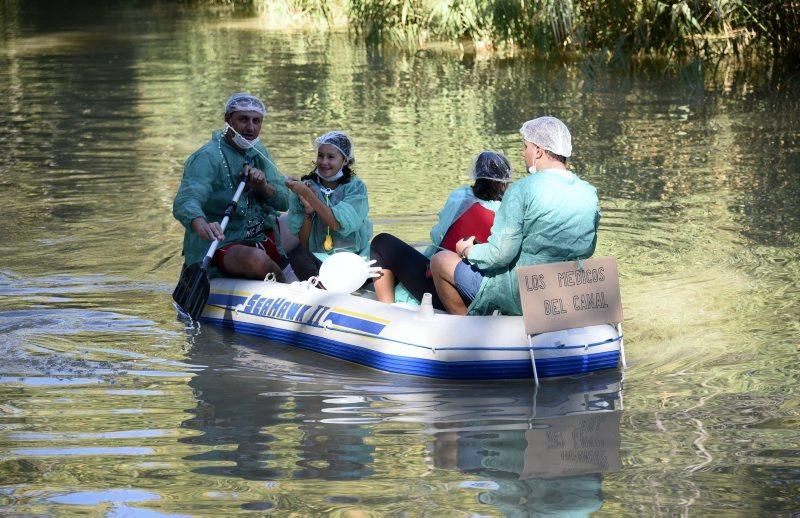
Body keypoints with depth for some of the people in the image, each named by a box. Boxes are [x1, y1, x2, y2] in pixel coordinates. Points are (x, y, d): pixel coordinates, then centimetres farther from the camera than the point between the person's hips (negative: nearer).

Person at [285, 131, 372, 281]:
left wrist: (308, 195, -20)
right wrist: (308, 212, -12)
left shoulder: (355, 187, 4)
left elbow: (341, 225, -16)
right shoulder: (305, 187, 6)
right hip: (316, 261, 1)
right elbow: (301, 245, 3)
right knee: (296, 254, -31)